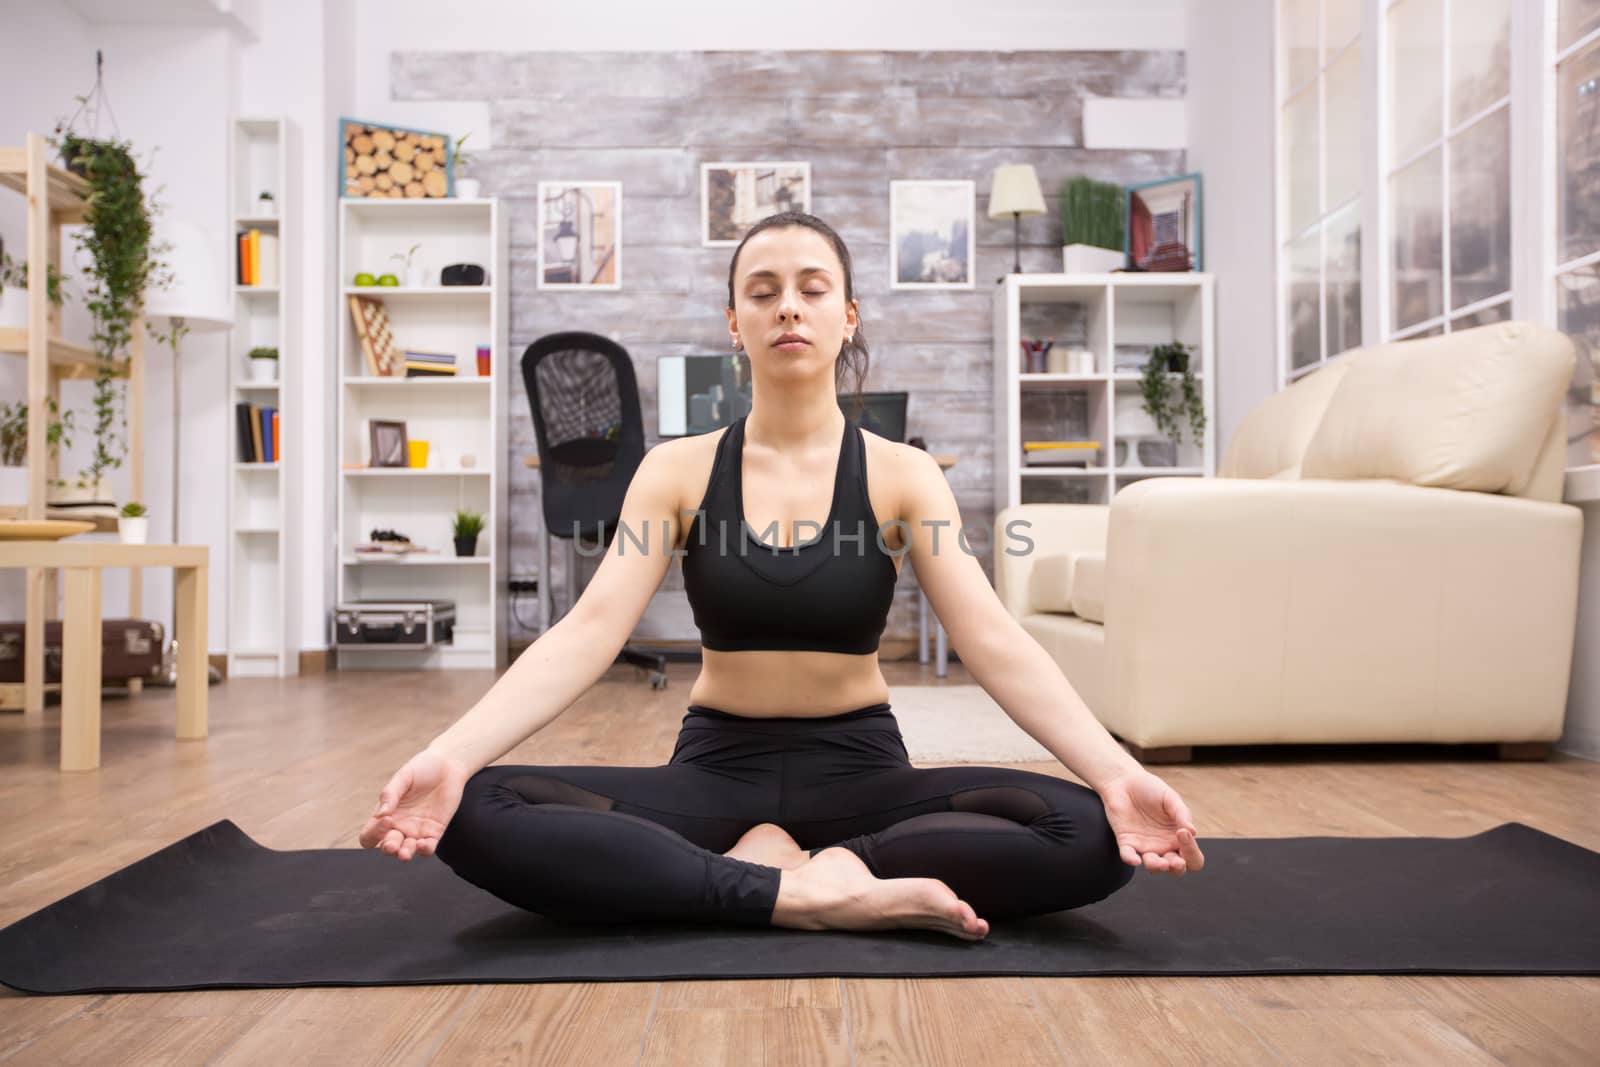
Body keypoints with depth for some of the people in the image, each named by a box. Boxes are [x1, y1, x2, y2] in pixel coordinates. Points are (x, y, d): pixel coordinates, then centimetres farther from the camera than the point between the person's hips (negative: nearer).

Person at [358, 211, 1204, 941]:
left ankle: (757, 870, -18)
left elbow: (994, 641, -14)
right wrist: (449, 754, -29)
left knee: (1088, 836, -27)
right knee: (478, 815, -26)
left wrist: (1114, 771, -31)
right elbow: (588, 633, -12)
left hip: (859, 770, 0)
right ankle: (807, 891, -24)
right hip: (717, 769, 1)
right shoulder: (677, 470, -1)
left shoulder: (902, 474, -2)